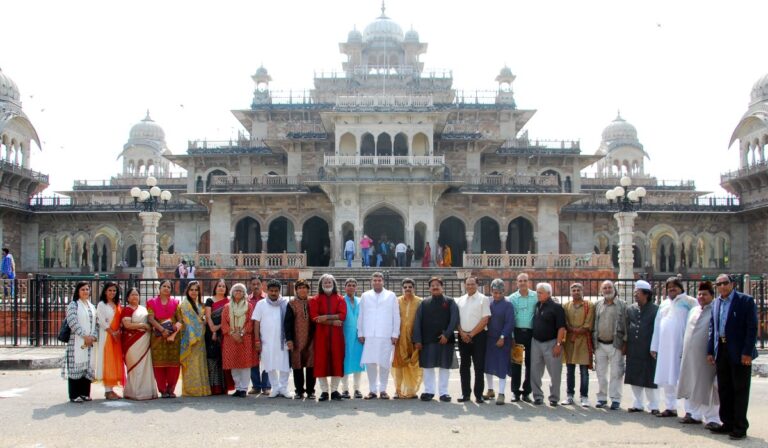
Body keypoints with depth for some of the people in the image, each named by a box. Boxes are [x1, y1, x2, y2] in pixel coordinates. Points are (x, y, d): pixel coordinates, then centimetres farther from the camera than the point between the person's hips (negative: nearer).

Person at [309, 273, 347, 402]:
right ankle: (324, 391, 4)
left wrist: (326, 317, -17)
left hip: (336, 335, 1)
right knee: (321, 361, -2)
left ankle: (334, 390, 8)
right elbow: (314, 317, -8)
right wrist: (332, 321, -14)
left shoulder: (340, 299, 9)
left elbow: (342, 315, -5)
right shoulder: (315, 299, 6)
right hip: (321, 335, -1)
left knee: (336, 360, 0)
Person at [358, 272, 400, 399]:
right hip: (369, 335, 1)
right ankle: (372, 390, 10)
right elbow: (361, 316, 11)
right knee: (370, 363, 0)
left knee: (384, 363, 0)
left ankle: (383, 389, 11)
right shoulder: (365, 296, 11)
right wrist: (360, 333, 5)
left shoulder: (391, 296, 7)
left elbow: (396, 316, 5)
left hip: (386, 335, -1)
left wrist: (395, 334, -1)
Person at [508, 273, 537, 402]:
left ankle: (527, 392, 16)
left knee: (530, 363, 5)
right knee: (515, 363, 3)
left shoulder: (536, 297, 2)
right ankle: (515, 391, 11)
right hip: (517, 332, 0)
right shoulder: (512, 298, 3)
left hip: (532, 332, 0)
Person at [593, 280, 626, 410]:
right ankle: (602, 398, 19)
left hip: (615, 344, -3)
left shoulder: (621, 305, 0)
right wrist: (593, 342, 7)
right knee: (601, 373, 9)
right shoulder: (598, 305, 9)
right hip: (600, 344, 3)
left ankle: (615, 399, 9)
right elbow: (593, 324, 11)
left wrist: (625, 343, -5)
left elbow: (625, 325, -1)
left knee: (616, 373, 1)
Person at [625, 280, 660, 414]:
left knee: (649, 379, 2)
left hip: (648, 351, -4)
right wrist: (624, 345, 10)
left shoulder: (655, 310, -6)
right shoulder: (630, 309, 7)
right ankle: (638, 404, 19)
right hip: (633, 351, 5)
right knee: (634, 378, 9)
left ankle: (653, 406, 13)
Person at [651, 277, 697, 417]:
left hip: (682, 347, -6)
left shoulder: (689, 302, 2)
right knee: (666, 379, 9)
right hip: (665, 348, 6)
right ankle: (670, 407, 18)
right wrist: (654, 346, 15)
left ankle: (690, 411, -3)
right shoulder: (663, 304, 20)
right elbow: (657, 326, 20)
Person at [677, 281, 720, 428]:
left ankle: (712, 418, 7)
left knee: (708, 386, -2)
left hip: (706, 355, -7)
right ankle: (695, 415, 26)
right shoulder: (693, 311, 15)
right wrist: (685, 351, 17)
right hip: (690, 354, 7)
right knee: (693, 386, 14)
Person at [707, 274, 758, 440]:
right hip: (721, 351, 6)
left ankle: (740, 427, 10)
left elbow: (752, 328, -11)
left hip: (739, 353, -6)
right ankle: (728, 424, 22)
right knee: (724, 389, 11)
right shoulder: (716, 303, 12)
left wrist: (747, 352, -16)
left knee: (740, 389, 2)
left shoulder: (745, 300, -6)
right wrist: (710, 351, 7)